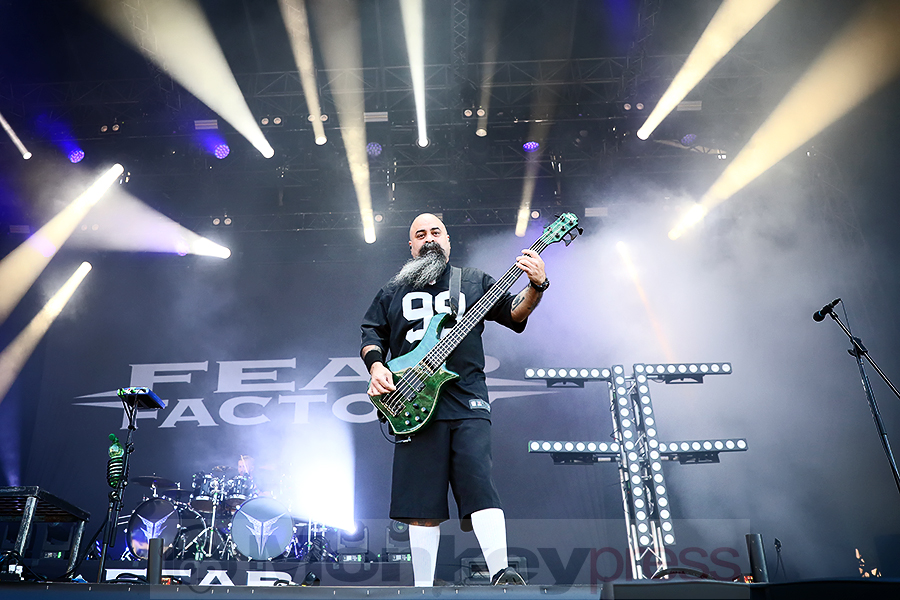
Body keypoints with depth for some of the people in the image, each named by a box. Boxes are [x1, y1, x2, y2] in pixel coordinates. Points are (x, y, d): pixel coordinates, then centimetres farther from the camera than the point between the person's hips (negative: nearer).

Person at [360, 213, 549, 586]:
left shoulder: (474, 282, 16)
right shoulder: (393, 292, 20)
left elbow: (514, 312, 6)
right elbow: (372, 333, 17)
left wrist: (535, 287, -13)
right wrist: (376, 366, -2)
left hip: (467, 402, -1)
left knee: (478, 482, -14)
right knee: (422, 503, 2)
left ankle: (500, 573, -11)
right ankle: (423, 587, 12)